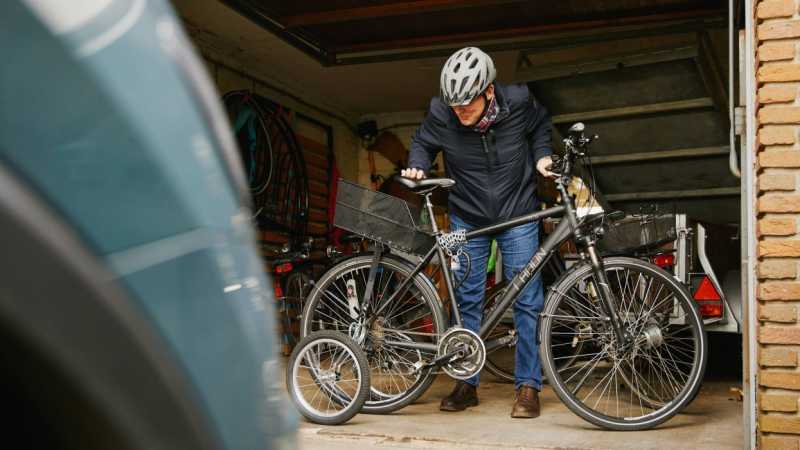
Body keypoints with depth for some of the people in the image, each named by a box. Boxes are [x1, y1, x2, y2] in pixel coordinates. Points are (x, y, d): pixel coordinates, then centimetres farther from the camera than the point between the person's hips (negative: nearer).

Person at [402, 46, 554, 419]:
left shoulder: (519, 102, -19)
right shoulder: (441, 113, -19)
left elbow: (540, 126, 4)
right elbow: (422, 143, 2)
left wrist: (542, 156, -11)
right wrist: (417, 167, -17)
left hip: (518, 216, -1)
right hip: (468, 219, 1)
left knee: (527, 300, -1)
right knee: (466, 300, 6)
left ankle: (528, 385, 9)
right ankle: (467, 383, 17)